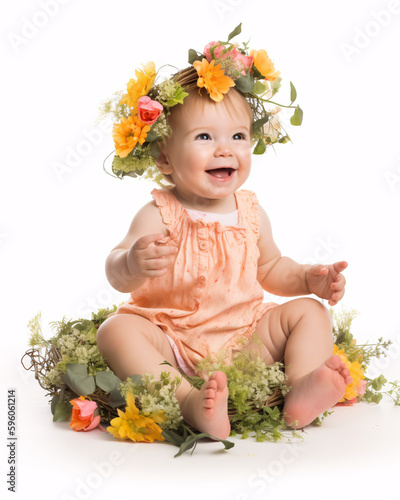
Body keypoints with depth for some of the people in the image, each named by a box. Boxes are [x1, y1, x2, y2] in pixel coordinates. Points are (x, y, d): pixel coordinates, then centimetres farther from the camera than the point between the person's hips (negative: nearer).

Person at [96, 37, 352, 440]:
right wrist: (133, 264, -43)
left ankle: (300, 394, -30)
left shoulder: (250, 212, 4)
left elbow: (269, 268, 20)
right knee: (117, 329, -28)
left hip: (246, 338, 4)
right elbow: (116, 276, -19)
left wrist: (309, 278, 1)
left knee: (310, 311, -8)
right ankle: (189, 402, -42)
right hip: (172, 341, -4)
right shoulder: (159, 215, -11)